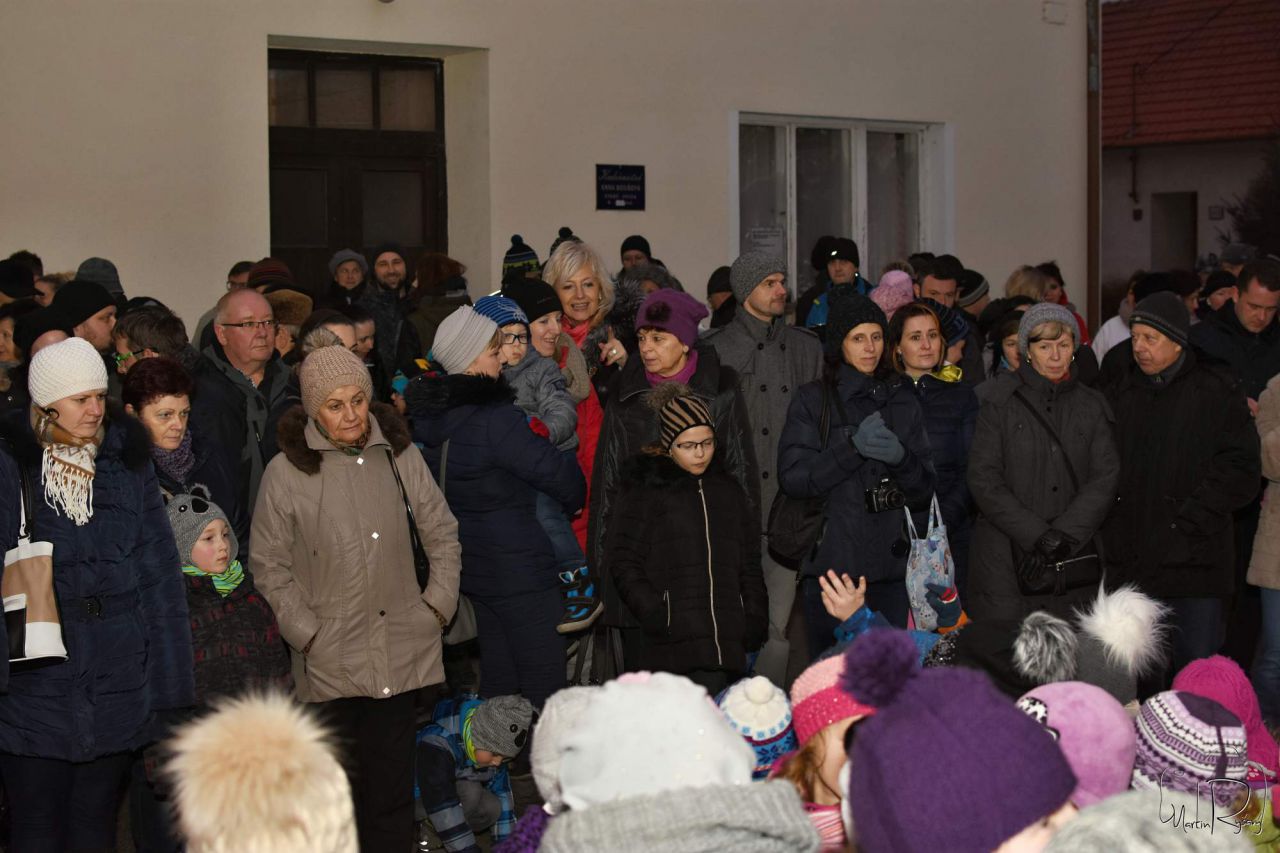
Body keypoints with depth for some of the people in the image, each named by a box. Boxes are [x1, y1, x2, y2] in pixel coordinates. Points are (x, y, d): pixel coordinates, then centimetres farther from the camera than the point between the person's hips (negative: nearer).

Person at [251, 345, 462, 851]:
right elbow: (269, 565, 1)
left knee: (394, 786, 8)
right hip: (331, 660, -2)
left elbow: (442, 533, 12)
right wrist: (307, 632, -6)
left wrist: (438, 605, 3)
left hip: (401, 652, 2)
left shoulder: (399, 454, 4)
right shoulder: (286, 471, -4)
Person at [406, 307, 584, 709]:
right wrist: (575, 499, 2)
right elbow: (554, 470, -19)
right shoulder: (494, 418, -23)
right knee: (542, 681, -1)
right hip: (517, 567, -9)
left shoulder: (429, 414, 3)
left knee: (497, 676, 19)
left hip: (472, 562, 9)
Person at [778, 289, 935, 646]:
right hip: (830, 561, -3)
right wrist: (852, 448, -18)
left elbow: (924, 492, 10)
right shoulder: (813, 400, 3)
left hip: (888, 566, 3)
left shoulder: (902, 401, 13)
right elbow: (792, 478, -8)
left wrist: (901, 458, -10)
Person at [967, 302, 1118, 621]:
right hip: (1006, 561, -2)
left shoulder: (1092, 406, 13)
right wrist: (1035, 535, -13)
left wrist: (1064, 534, -11)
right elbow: (984, 479, -4)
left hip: (1074, 557, 2)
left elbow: (1106, 477, 3)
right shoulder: (1000, 402, 4)